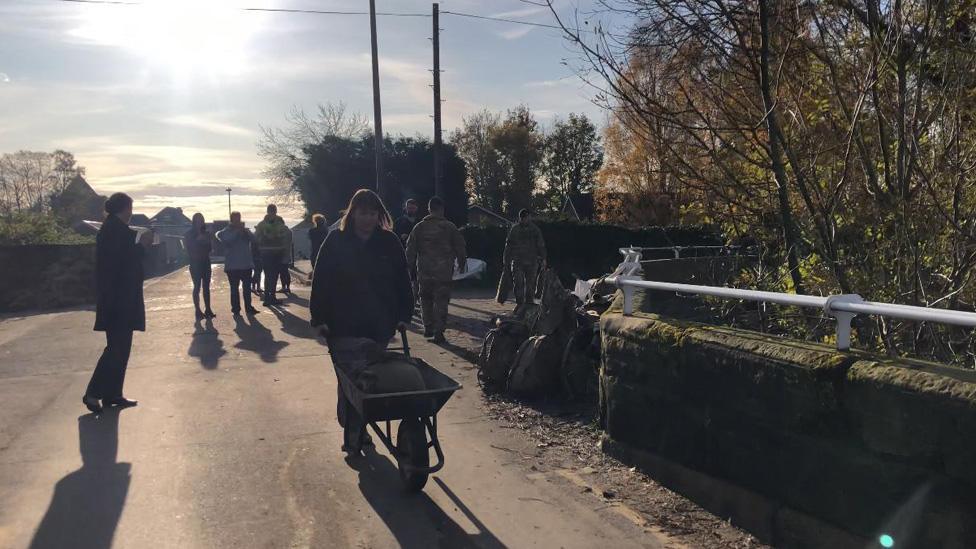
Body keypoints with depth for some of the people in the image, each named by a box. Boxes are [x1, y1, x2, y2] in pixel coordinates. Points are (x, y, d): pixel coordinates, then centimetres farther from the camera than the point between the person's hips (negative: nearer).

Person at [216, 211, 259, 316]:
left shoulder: (245, 230, 12)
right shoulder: (226, 231, 3)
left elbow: (253, 239, -4)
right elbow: (227, 240, -17)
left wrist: (244, 230, -18)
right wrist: (237, 231, -16)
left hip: (246, 264, 3)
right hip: (232, 265, -3)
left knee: (247, 287, 4)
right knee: (234, 288, 1)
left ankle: (248, 308, 11)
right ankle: (236, 309, 6)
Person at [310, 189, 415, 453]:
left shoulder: (389, 243, 5)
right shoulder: (336, 241, 0)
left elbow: (402, 281, 10)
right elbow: (321, 281, 0)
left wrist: (403, 315, 6)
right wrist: (320, 319, -4)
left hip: (380, 326, 2)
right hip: (344, 328, -2)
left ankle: (357, 432, 23)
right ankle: (352, 433, 10)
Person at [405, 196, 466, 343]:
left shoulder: (419, 227, 4)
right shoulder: (449, 227, -2)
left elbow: (410, 249, 6)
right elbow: (460, 248, 4)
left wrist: (410, 266, 14)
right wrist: (462, 264, 17)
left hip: (424, 272, 2)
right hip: (443, 271, -2)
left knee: (425, 299, 17)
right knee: (441, 301, 1)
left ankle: (428, 328, 19)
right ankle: (438, 332, -2)